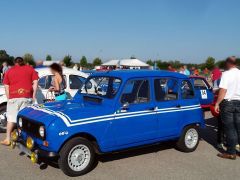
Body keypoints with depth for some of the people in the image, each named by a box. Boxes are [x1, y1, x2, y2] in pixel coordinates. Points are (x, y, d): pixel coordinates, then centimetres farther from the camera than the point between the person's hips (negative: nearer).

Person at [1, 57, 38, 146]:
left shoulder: (9, 71, 15)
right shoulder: (30, 69, 14)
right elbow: (35, 82, 6)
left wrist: (8, 98, 13)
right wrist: (34, 95, 7)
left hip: (14, 97, 0)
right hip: (27, 97, 0)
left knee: (11, 118, 6)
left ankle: (8, 139, 8)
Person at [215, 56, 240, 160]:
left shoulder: (226, 74, -12)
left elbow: (223, 90, -18)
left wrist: (217, 103, -15)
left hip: (228, 102, -5)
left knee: (230, 128, 1)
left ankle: (231, 152, 6)